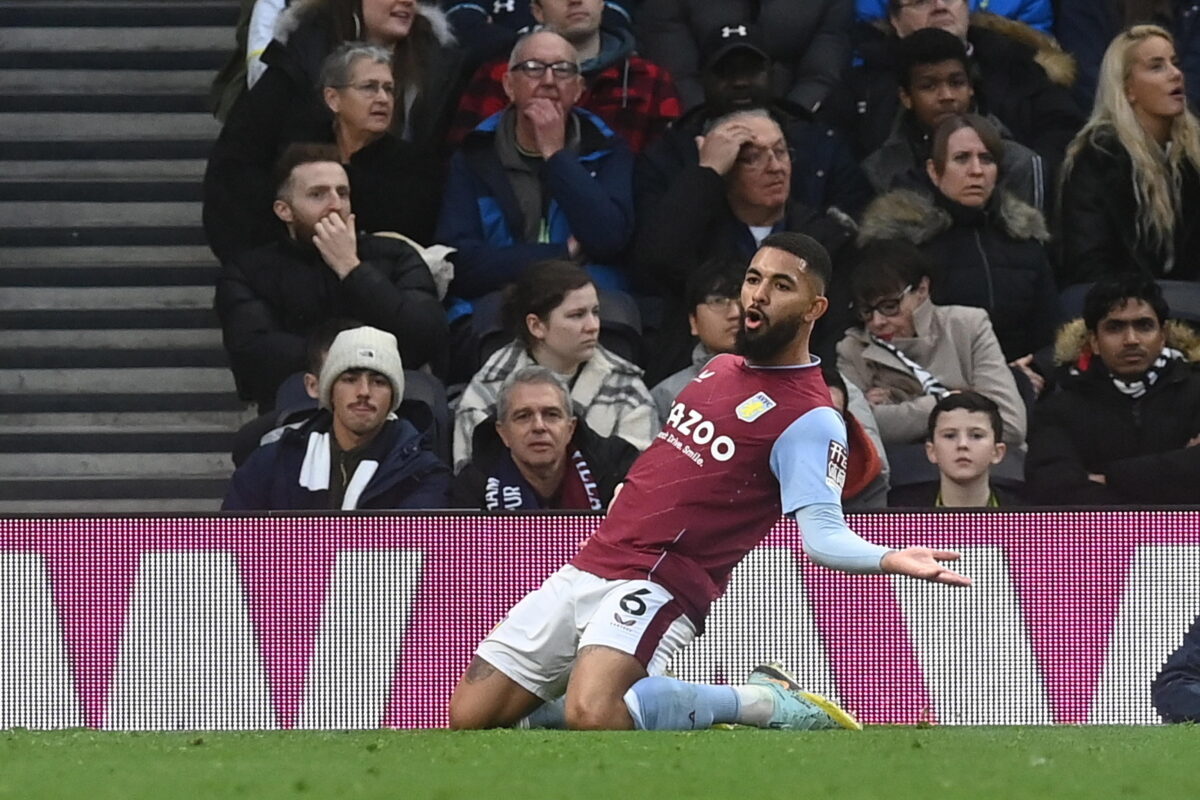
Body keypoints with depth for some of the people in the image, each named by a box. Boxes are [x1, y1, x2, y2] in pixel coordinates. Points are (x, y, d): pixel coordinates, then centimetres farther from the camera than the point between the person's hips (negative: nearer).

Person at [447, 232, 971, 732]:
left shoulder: (810, 420, -9)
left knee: (590, 717, -34)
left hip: (658, 585, -7)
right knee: (470, 718, -2)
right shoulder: (721, 369, 17)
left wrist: (888, 559, -39)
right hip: (588, 568, 7)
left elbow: (822, 533, -20)